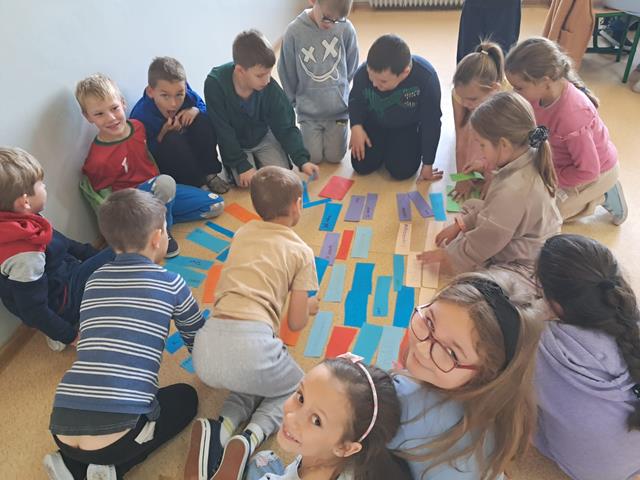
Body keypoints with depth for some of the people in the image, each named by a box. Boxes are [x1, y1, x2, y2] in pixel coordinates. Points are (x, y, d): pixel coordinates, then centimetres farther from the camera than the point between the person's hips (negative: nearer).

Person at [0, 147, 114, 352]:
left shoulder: (19, 222, -9)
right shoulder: (25, 257, -34)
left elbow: (61, 242, 9)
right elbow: (33, 312, -26)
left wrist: (92, 254, 18)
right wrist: (71, 336, -14)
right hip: (63, 303, -8)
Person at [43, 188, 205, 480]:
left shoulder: (94, 281, 15)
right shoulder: (169, 283, 3)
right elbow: (197, 339, 18)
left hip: (62, 430, 6)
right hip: (115, 432, -5)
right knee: (185, 398, 22)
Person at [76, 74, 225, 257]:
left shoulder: (137, 126, -5)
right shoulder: (98, 159, -22)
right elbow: (105, 200, -11)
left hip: (159, 190, 7)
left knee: (216, 205, 2)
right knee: (164, 182, -40)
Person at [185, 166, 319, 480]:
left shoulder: (243, 233, 21)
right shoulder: (302, 252, 9)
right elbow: (296, 324, 10)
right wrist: (309, 306, 33)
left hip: (206, 348, 5)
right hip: (251, 343, -4)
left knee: (258, 379, 34)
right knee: (295, 388, 27)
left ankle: (220, 428, 4)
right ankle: (247, 441, -1)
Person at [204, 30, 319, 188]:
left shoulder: (271, 88, -25)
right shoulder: (215, 84, -30)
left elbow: (286, 128, -17)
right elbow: (223, 132, -22)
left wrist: (302, 160, -29)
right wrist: (242, 165, -24)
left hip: (263, 137, 2)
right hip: (234, 143, -2)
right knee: (247, 181, -18)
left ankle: (257, 159, 17)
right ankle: (230, 165, 14)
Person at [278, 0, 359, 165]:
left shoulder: (346, 29, -13)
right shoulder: (294, 31, -15)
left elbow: (351, 68, 2)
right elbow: (287, 73, -2)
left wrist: (340, 91, 9)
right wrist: (296, 101, 6)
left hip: (338, 108, 1)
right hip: (308, 110, 0)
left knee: (335, 157, 4)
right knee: (314, 158, 0)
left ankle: (338, 129, 34)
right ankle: (306, 131, 30)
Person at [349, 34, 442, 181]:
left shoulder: (426, 77, -36)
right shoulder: (363, 73, -31)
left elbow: (431, 123, -22)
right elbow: (355, 101, -5)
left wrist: (427, 165, -15)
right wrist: (356, 126, -24)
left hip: (407, 128, -1)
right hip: (374, 124, 2)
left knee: (401, 171, -15)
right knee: (361, 166, -8)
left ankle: (393, 147, 20)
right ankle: (384, 146, 23)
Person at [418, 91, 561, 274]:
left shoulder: (511, 191, -36)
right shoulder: (530, 160, -8)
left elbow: (485, 242, -23)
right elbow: (492, 208, 7)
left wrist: (444, 255, -9)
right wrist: (460, 224, 8)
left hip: (524, 264, -9)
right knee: (471, 205, 16)